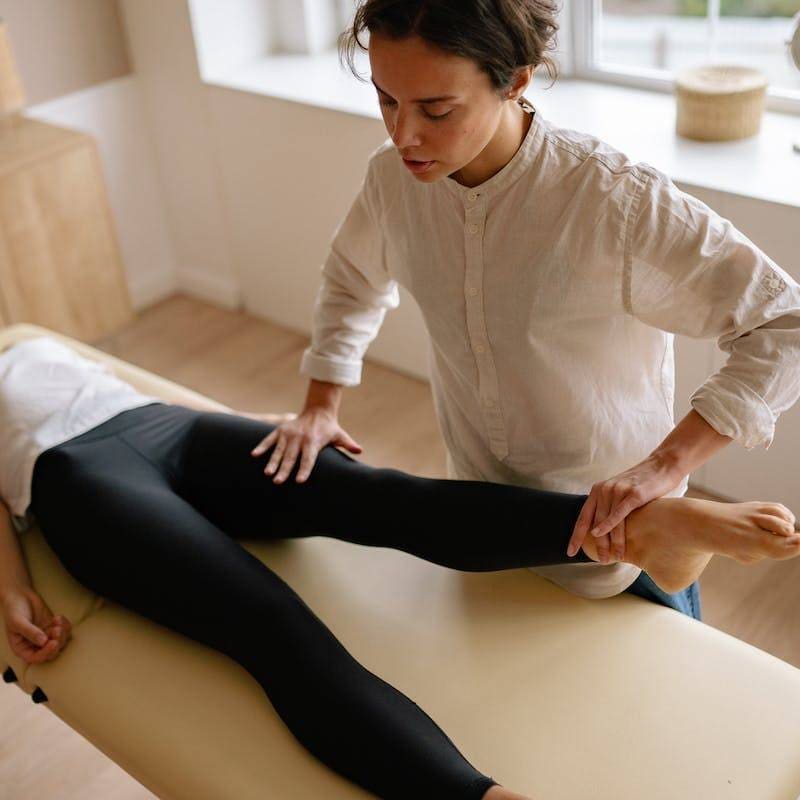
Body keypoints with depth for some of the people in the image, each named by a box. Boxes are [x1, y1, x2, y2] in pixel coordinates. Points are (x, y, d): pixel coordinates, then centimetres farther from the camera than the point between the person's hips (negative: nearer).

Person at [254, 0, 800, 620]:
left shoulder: (617, 199, -31)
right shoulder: (394, 177, -13)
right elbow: (353, 279, 9)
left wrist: (668, 463, -35)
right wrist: (321, 407, 4)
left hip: (616, 532, -4)